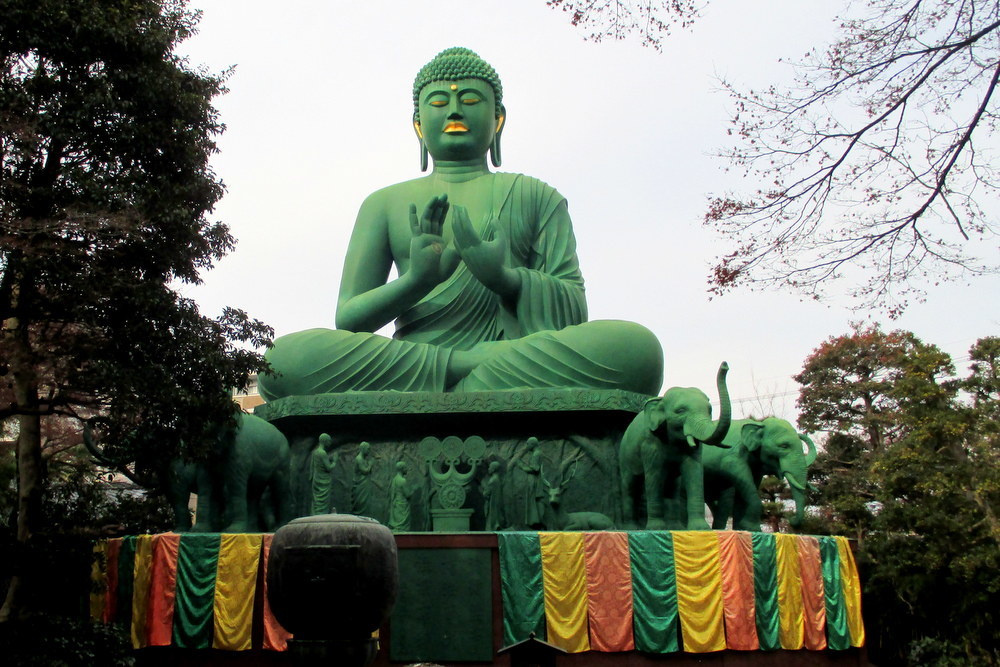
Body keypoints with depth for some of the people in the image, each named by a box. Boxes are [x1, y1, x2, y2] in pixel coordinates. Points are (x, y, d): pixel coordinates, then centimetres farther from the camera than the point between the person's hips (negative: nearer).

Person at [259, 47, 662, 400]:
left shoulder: (536, 197, 20)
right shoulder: (385, 205, 21)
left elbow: (574, 313, 8)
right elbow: (347, 317, 10)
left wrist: (505, 278, -13)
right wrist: (416, 280, -12)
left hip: (520, 366, 0)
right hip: (406, 373, 1)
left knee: (636, 347, -31)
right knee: (286, 358, -30)